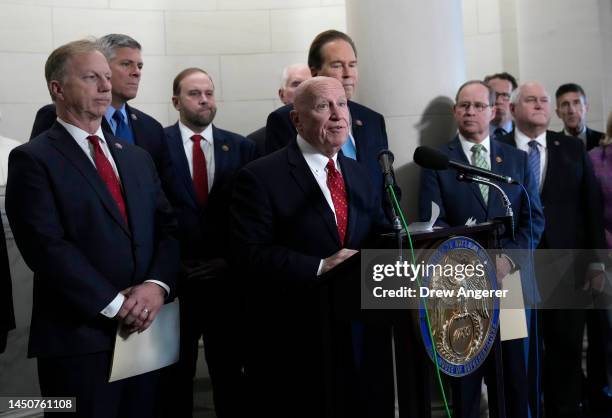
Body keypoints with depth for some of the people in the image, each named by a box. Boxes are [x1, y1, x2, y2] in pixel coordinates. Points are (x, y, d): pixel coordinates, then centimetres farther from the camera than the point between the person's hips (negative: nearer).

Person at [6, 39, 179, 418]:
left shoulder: (137, 157, 15)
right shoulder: (33, 159, -5)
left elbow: (169, 228, 7)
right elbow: (47, 247, -14)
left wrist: (157, 285, -11)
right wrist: (114, 304, -16)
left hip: (146, 330, 6)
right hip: (79, 338, -5)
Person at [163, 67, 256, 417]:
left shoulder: (241, 147, 5)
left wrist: (232, 260, -5)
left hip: (227, 277, 2)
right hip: (175, 276, -1)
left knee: (230, 369, 14)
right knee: (177, 372, 13)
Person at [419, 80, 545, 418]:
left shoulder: (517, 159, 11)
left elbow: (534, 217, 5)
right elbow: (432, 224, -6)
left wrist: (508, 258, -10)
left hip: (510, 279, 3)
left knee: (513, 374, 9)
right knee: (466, 376, 7)